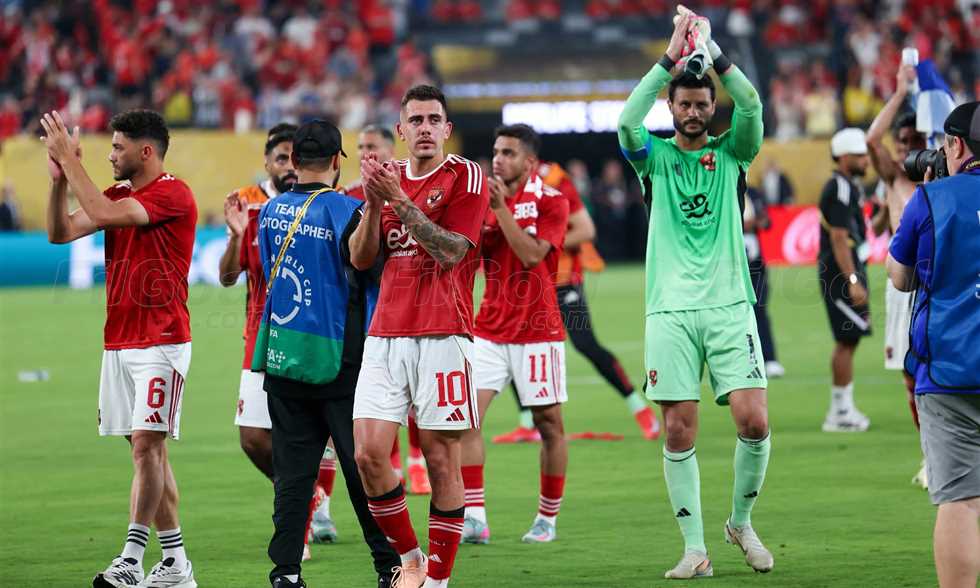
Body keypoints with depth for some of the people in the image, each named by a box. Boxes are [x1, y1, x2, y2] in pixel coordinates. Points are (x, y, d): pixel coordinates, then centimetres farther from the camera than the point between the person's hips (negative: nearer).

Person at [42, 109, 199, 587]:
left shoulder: (173, 194, -11)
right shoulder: (120, 194, 14)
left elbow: (105, 215, -23)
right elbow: (61, 233, 8)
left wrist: (70, 160, -16)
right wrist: (60, 176, -4)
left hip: (161, 341, -8)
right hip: (118, 344, 8)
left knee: (146, 444, -13)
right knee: (149, 450, 8)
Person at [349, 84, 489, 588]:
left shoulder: (466, 177, 0)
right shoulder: (387, 177, 15)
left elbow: (450, 251, -12)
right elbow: (360, 258, 11)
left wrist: (399, 200, -14)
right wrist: (373, 203, -4)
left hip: (442, 336, -4)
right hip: (385, 335, 4)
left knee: (441, 460, -3)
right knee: (368, 453, -6)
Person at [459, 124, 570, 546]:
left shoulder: (550, 201, -6)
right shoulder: (483, 199, 7)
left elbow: (531, 254, -18)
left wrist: (501, 208, -20)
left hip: (537, 331, -4)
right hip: (490, 330, 4)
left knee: (549, 423, 3)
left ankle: (548, 519, 16)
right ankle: (474, 518, -12)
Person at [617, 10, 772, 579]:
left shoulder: (730, 152, 10)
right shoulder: (656, 157, 9)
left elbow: (752, 106, -9)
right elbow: (627, 120, -11)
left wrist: (713, 51, -15)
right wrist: (671, 58, -16)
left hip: (729, 304, 0)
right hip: (671, 311, 0)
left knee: (754, 422, -10)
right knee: (679, 431, -4)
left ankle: (742, 522, 14)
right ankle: (696, 548, 3)